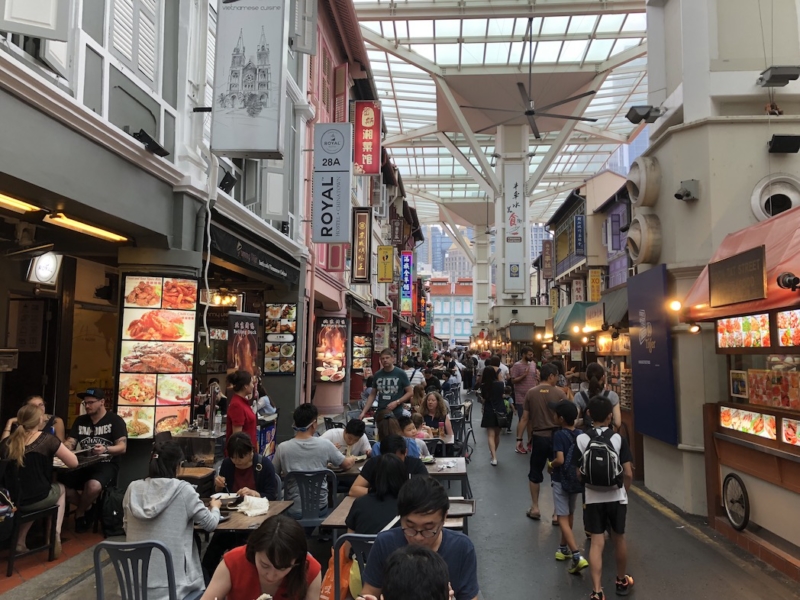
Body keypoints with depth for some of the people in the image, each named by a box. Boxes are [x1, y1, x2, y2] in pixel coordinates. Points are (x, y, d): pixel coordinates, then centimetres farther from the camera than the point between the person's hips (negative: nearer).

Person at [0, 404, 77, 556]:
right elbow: (73, 463, -8)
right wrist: (56, 451, 10)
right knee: (60, 488, 29)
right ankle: (55, 535, 14)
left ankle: (20, 541, 23)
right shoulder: (47, 439, -13)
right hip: (37, 499, -4)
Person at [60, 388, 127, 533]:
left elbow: (122, 447, -13)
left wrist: (105, 449, -33)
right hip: (83, 464, 5)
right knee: (59, 482, -22)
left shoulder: (115, 421, -5)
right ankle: (88, 508, 4)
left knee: (93, 486, -35)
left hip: (106, 465, -5)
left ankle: (80, 513, 1)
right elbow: (70, 443, 6)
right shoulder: (80, 420, 14)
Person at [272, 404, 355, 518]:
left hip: (293, 510, 1)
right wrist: (352, 459, 28)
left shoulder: (283, 448, -11)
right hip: (320, 508, -1)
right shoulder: (325, 444, -10)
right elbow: (347, 464, 6)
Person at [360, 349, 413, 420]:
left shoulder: (401, 373, -4)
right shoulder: (377, 375, 6)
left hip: (396, 414, -3)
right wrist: (363, 412, 4)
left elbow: (410, 392, -1)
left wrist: (397, 402, -13)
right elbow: (372, 395, 12)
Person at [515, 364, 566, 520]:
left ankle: (535, 508, 21)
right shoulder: (559, 393, -8)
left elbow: (524, 418, -1)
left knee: (535, 473, 16)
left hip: (539, 437, 1)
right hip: (556, 437, -1)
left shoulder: (531, 393, -4)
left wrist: (519, 439, 6)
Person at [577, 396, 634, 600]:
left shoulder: (581, 439, -10)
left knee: (597, 543, 3)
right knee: (619, 538, 20)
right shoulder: (619, 439, -9)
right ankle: (622, 581, 39)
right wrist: (625, 491, 10)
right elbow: (628, 473, -8)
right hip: (616, 497, 1)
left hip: (593, 498, -1)